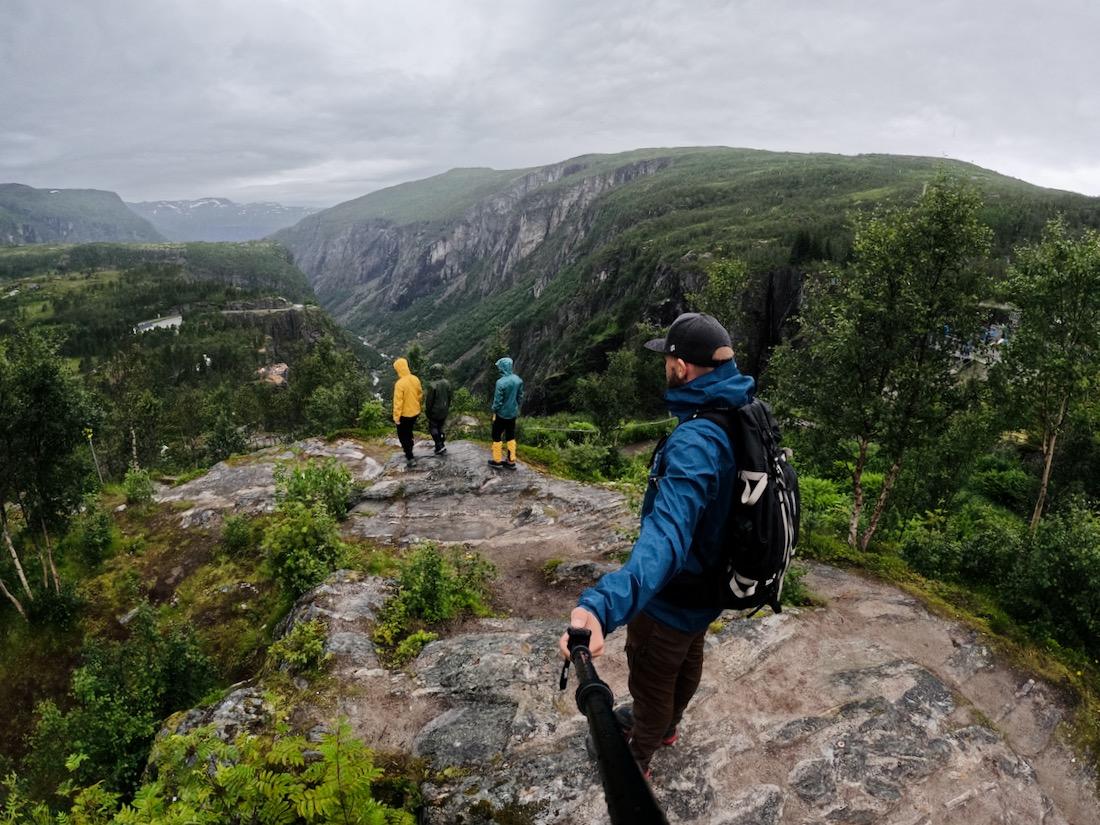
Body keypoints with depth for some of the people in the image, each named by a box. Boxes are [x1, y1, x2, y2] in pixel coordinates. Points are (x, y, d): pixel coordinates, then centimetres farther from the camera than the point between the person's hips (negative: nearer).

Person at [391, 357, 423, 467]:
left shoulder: (400, 383, -25)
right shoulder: (415, 379, -5)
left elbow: (398, 402, -23)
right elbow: (420, 394, 8)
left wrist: (396, 416, -15)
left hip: (404, 414, -7)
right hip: (415, 412, 7)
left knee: (403, 436, 7)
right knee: (409, 432, 26)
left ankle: (410, 458, 4)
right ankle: (409, 451, 42)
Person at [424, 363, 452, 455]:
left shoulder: (432, 385, -22)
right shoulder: (447, 383, -3)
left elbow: (429, 400, -17)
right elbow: (449, 398, 7)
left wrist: (427, 412, -4)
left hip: (435, 411, -6)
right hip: (444, 411, 6)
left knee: (433, 428, 10)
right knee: (440, 428, 18)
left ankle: (440, 446, 1)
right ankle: (440, 447, 21)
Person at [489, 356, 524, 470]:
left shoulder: (501, 382, -24)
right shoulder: (518, 380, -4)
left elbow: (498, 400, -18)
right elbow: (520, 397, 5)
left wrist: (494, 411, -3)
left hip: (501, 414, -6)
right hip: (513, 413, 6)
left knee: (497, 436, 11)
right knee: (511, 436, 15)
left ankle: (497, 461, 19)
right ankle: (511, 461, 19)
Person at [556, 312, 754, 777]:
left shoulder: (696, 442, -39)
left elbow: (668, 531, -55)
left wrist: (603, 604, -70)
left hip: (671, 600, -9)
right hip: (710, 585, 9)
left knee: (652, 679, 19)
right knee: (687, 660, 33)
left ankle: (636, 760, 47)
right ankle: (666, 725, 61)